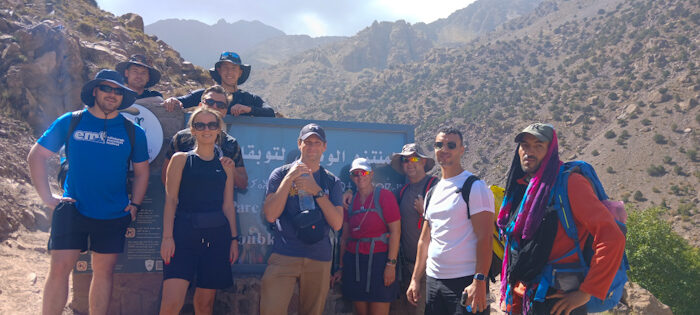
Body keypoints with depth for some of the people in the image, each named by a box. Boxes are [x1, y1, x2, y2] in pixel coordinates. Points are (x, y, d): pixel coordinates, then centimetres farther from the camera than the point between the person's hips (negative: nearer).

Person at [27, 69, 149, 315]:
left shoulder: (133, 132, 4)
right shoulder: (70, 122, 1)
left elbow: (142, 171, 13)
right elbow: (37, 156, 5)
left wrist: (134, 205, 4)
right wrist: (47, 196, -3)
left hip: (114, 214, 2)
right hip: (72, 210, -1)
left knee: (103, 271, 7)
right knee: (59, 268, -6)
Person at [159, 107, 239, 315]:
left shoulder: (225, 165, 13)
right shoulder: (181, 159, 5)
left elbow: (228, 205, 14)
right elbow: (171, 200, 0)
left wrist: (234, 238, 9)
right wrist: (167, 237, -9)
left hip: (216, 235, 3)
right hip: (185, 234, -3)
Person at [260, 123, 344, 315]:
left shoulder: (332, 182, 10)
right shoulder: (281, 174, 6)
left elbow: (337, 224, -1)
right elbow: (270, 215, -7)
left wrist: (317, 191, -10)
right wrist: (289, 178, -10)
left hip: (319, 259, 2)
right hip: (284, 256, -2)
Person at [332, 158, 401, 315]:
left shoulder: (384, 196, -3)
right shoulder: (350, 200, 12)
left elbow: (395, 231, -7)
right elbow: (345, 236, 14)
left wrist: (391, 264, -13)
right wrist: (341, 267, 12)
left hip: (378, 259, -4)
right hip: (354, 259, 5)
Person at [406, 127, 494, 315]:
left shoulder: (475, 188, -7)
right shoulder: (433, 193, 15)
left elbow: (484, 239, -14)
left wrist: (479, 281, -23)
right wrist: (415, 279, 14)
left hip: (465, 282, -7)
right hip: (432, 280, 7)